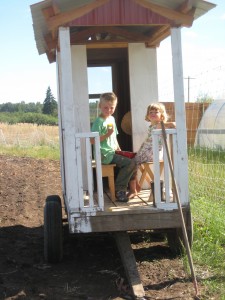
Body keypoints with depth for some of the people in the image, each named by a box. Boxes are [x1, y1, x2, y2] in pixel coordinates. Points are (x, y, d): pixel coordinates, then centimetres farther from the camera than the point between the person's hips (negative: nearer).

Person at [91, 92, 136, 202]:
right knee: (130, 163, -19)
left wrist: (118, 148, 14)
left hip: (112, 152, 9)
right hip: (104, 154, -9)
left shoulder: (112, 119, 15)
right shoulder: (99, 121, -12)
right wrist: (107, 134, -24)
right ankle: (119, 190, -8)